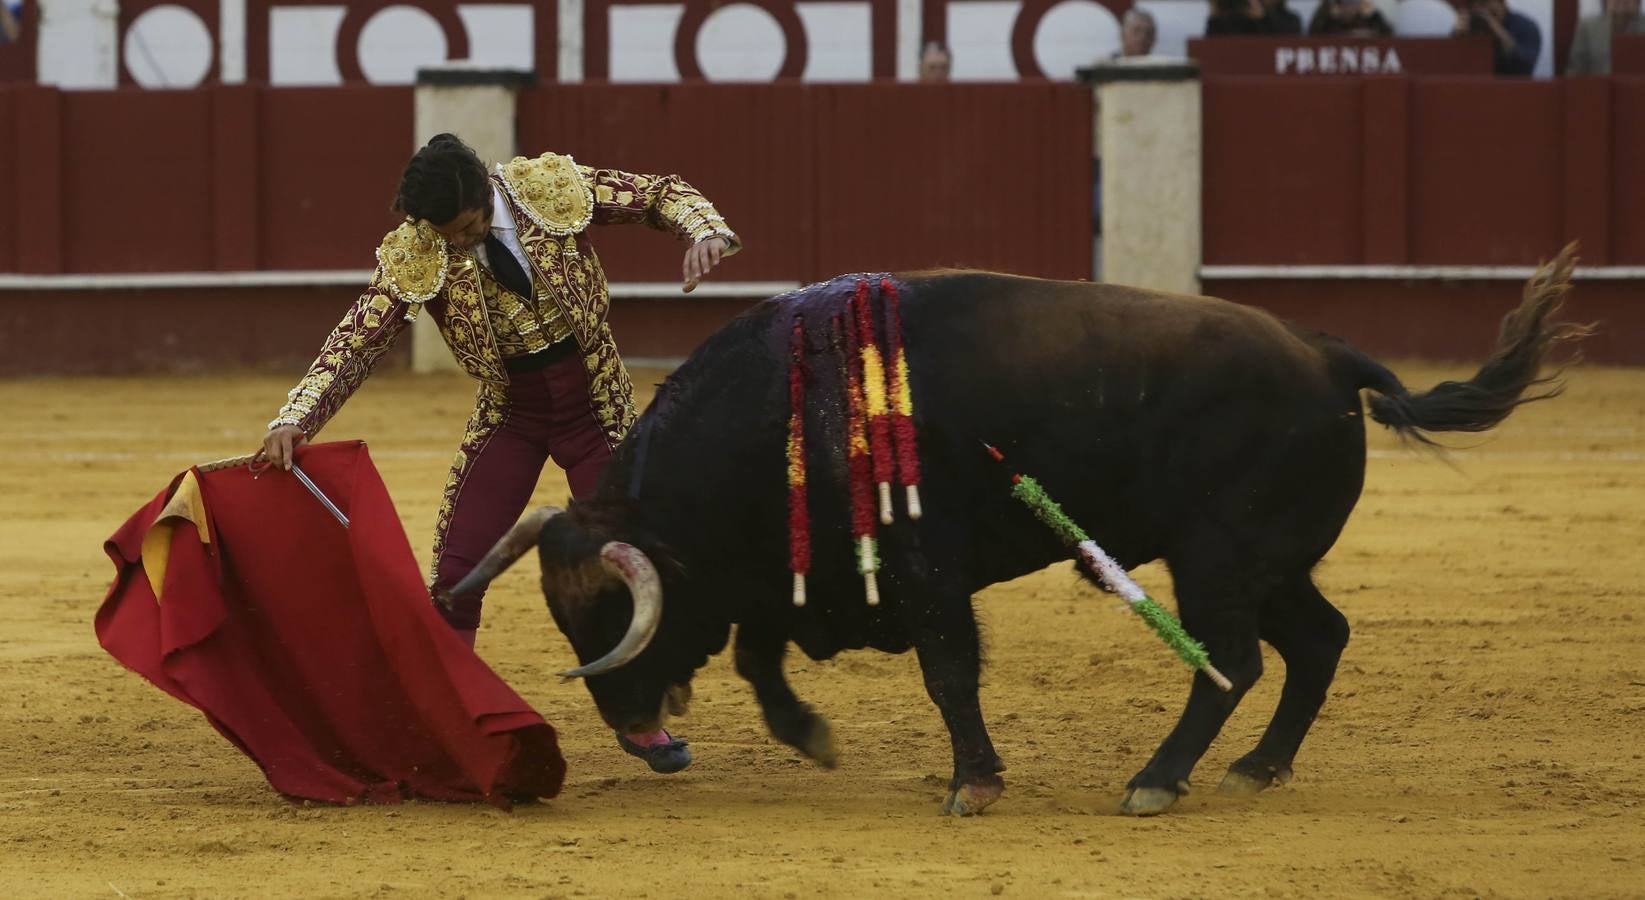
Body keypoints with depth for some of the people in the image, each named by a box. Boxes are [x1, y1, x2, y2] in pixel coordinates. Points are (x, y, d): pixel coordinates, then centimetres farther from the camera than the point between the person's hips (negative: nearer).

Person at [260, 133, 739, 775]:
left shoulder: (555, 190, -20)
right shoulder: (414, 257, -19)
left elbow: (661, 194, -9)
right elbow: (357, 341, -22)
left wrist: (704, 233, -30)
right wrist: (293, 421, -35)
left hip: (597, 413, 0)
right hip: (509, 419, 0)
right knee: (455, 571, -9)